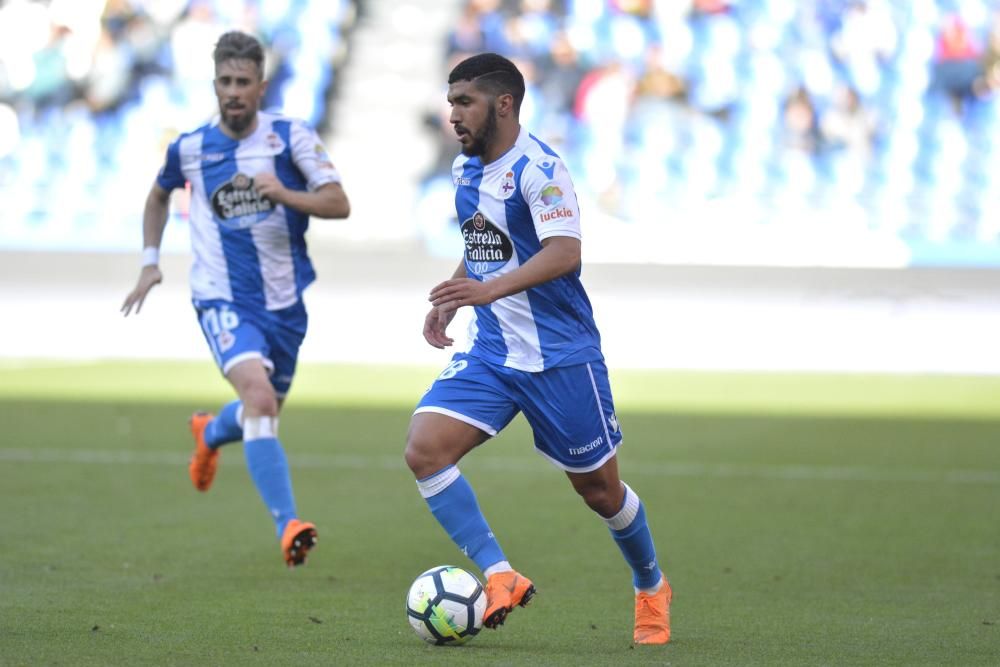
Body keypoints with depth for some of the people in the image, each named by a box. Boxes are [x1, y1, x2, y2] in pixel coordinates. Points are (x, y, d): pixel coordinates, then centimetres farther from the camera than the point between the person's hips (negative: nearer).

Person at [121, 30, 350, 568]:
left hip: (284, 300, 3)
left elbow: (339, 204, -11)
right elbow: (159, 196, 21)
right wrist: (150, 261, 14)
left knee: (263, 412, 19)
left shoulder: (292, 136, -5)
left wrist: (285, 195, -28)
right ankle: (288, 527, -33)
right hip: (223, 299, -3)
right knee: (257, 394, -28)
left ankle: (210, 433, 57)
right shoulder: (189, 149, -1)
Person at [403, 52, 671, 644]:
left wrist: (490, 289, -42)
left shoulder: (538, 169, -17)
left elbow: (564, 252, -30)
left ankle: (651, 590, 33)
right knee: (425, 449, -16)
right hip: (490, 351, 7)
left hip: (560, 356, -7)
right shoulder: (465, 170, 9)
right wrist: (450, 301, 9)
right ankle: (501, 578, -12)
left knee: (599, 489, 6)